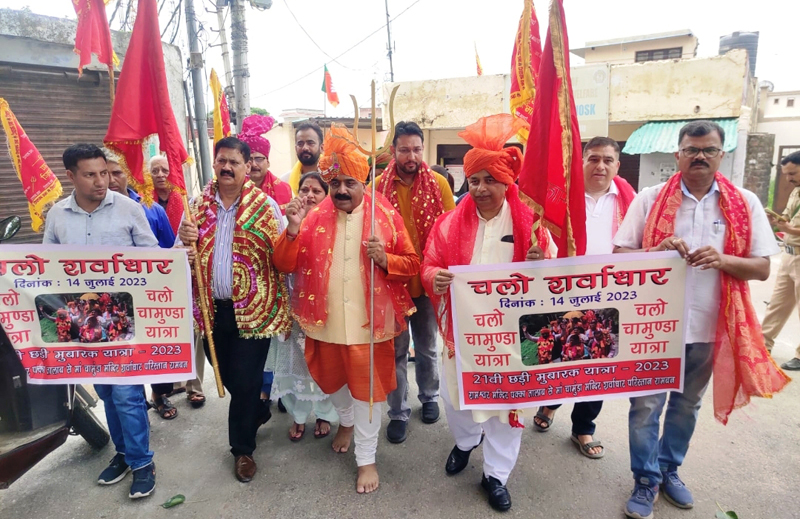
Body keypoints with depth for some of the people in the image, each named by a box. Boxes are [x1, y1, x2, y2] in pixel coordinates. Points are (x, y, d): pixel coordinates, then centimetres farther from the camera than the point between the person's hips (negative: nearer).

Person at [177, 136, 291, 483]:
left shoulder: (265, 205, -3)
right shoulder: (197, 205, 6)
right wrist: (185, 241, -12)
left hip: (253, 310, -4)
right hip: (212, 309, 4)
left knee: (245, 382, 3)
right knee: (226, 377, 18)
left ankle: (243, 448, 25)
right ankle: (256, 412, 47)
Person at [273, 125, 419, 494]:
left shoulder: (386, 216, -6)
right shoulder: (315, 217, -1)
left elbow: (411, 264, -3)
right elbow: (285, 264, -3)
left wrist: (385, 259, -23)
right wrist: (294, 229, -19)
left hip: (369, 322, -3)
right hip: (326, 321, 3)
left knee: (367, 387, 9)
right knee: (332, 380, 23)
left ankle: (366, 458, 29)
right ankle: (347, 421, 55)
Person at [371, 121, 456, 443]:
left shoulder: (439, 184, -5)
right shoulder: (379, 186, -7)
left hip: (428, 281, 1)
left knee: (427, 347, 19)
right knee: (396, 350, 11)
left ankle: (429, 396, 43)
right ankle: (398, 412, 28)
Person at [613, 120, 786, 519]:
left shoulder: (745, 204, 1)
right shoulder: (650, 199, -3)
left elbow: (763, 268, 1)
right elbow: (620, 254, -3)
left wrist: (723, 260, -19)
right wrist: (657, 252, -21)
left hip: (709, 326, 2)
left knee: (687, 404, 18)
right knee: (646, 404, 6)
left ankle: (669, 469, 39)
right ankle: (646, 480, 25)